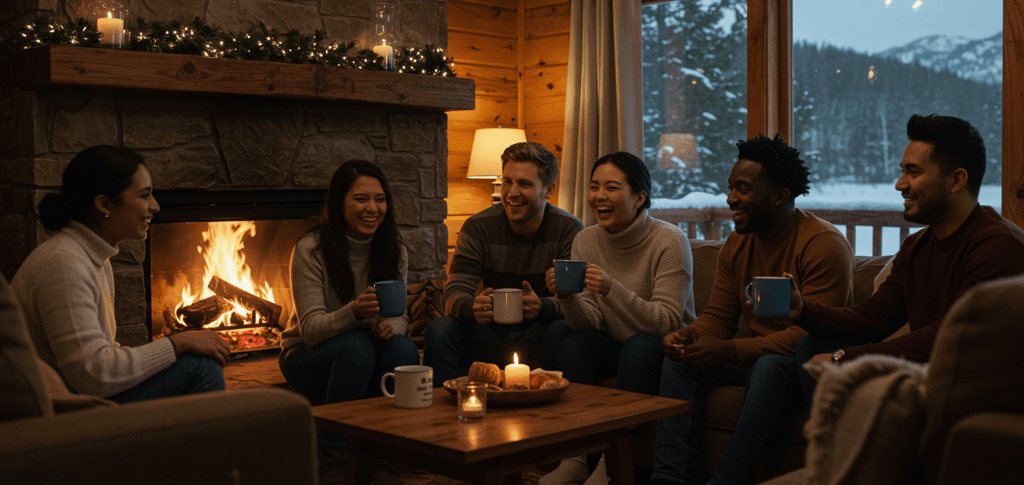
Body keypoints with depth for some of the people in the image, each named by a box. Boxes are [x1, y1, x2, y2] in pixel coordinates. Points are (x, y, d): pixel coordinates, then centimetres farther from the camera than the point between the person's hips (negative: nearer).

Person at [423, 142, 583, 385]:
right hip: (492, 336, 1)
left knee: (561, 331, -34)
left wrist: (543, 306, -40)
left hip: (538, 336, -1)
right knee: (439, 330, -25)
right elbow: (455, 292, -9)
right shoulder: (478, 227, -2)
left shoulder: (569, 229, -7)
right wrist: (473, 308, -35)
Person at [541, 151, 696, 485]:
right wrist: (566, 297, -31)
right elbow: (589, 323, -9)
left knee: (640, 346, -33)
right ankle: (575, 457, -19)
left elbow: (668, 322, -26)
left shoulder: (669, 241, -19)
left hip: (666, 349, -4)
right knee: (573, 343, -23)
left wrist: (613, 290, -39)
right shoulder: (585, 241, -5)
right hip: (617, 346, 4)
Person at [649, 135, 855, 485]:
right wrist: (688, 336, -15)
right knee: (679, 357, -12)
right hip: (754, 357, 7)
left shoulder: (824, 245, -17)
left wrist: (731, 351, -29)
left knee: (770, 365, -37)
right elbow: (718, 316, 10)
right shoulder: (736, 244, 7)